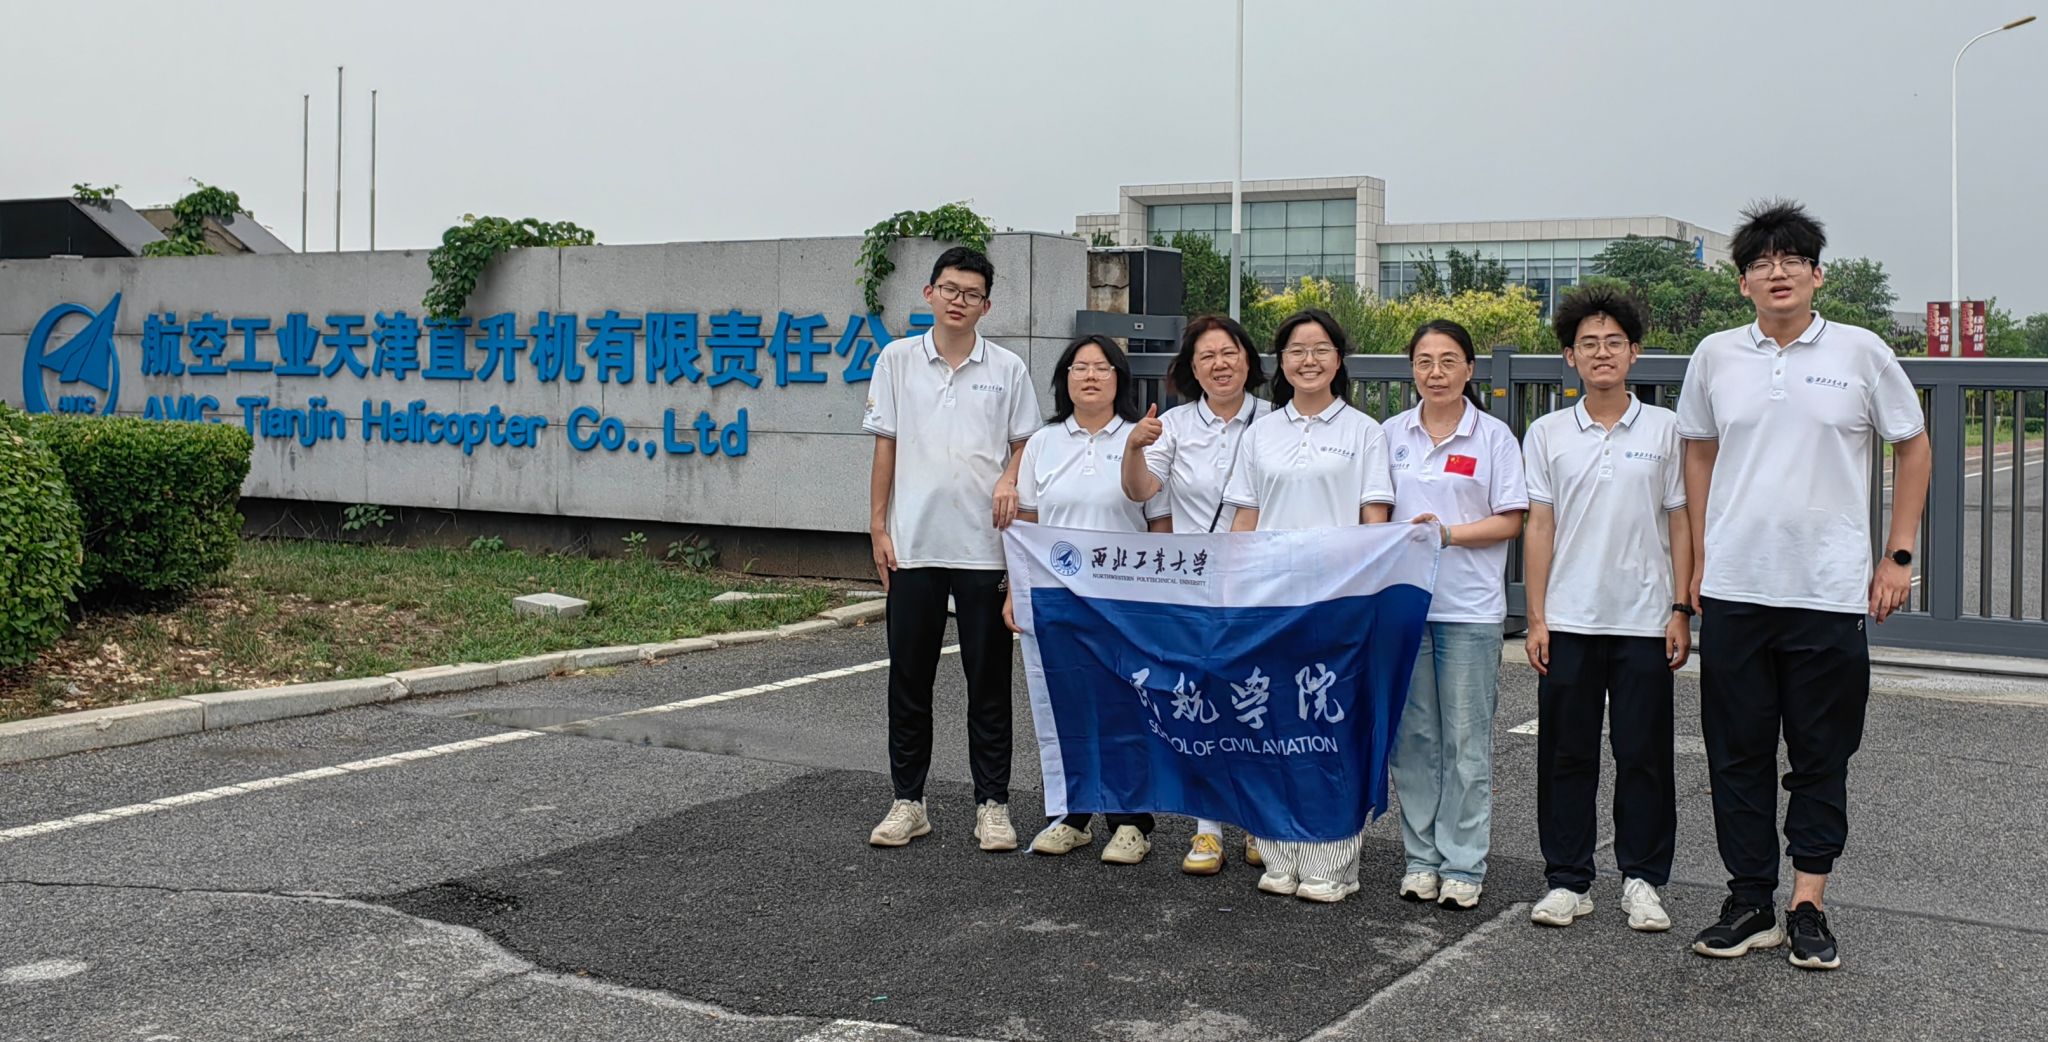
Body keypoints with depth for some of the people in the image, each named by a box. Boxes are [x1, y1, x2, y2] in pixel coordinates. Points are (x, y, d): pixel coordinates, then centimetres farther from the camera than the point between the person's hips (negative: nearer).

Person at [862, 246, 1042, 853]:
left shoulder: (1007, 370, 5)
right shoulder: (897, 361, 5)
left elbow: (1025, 446, 9)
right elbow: (885, 448, 6)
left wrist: (1012, 483, -13)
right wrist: (878, 527, 1)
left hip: (985, 545, 0)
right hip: (913, 545, 1)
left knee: (989, 680, 4)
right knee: (909, 678, 6)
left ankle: (992, 804, 13)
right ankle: (908, 801, 17)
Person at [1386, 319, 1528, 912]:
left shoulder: (1493, 437, 0)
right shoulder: (1393, 434, 9)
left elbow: (1511, 522, -2)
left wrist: (1448, 533, -14)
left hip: (1470, 607, -3)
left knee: (1466, 740, 0)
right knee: (1412, 735, 6)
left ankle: (1463, 866, 9)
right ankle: (1421, 857, 17)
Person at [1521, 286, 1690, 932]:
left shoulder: (1664, 430, 3)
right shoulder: (1547, 434, 5)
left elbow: (1679, 523, 5)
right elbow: (1539, 528, 4)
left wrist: (1681, 610, -1)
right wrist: (1536, 619, 0)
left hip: (1644, 620, -1)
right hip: (1568, 620, 1)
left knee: (1644, 754, 5)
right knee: (1566, 755, 5)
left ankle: (1642, 880, 17)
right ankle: (1568, 880, 15)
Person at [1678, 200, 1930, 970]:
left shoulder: (1859, 352, 0)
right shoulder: (1715, 357, 5)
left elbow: (1912, 447, 8)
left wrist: (1898, 556, 4)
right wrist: (1700, 556, 10)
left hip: (1830, 590, -2)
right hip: (1735, 589, 2)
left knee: (1822, 756, 6)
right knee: (1739, 753, 7)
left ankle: (1808, 905, 16)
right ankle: (1750, 902, 17)